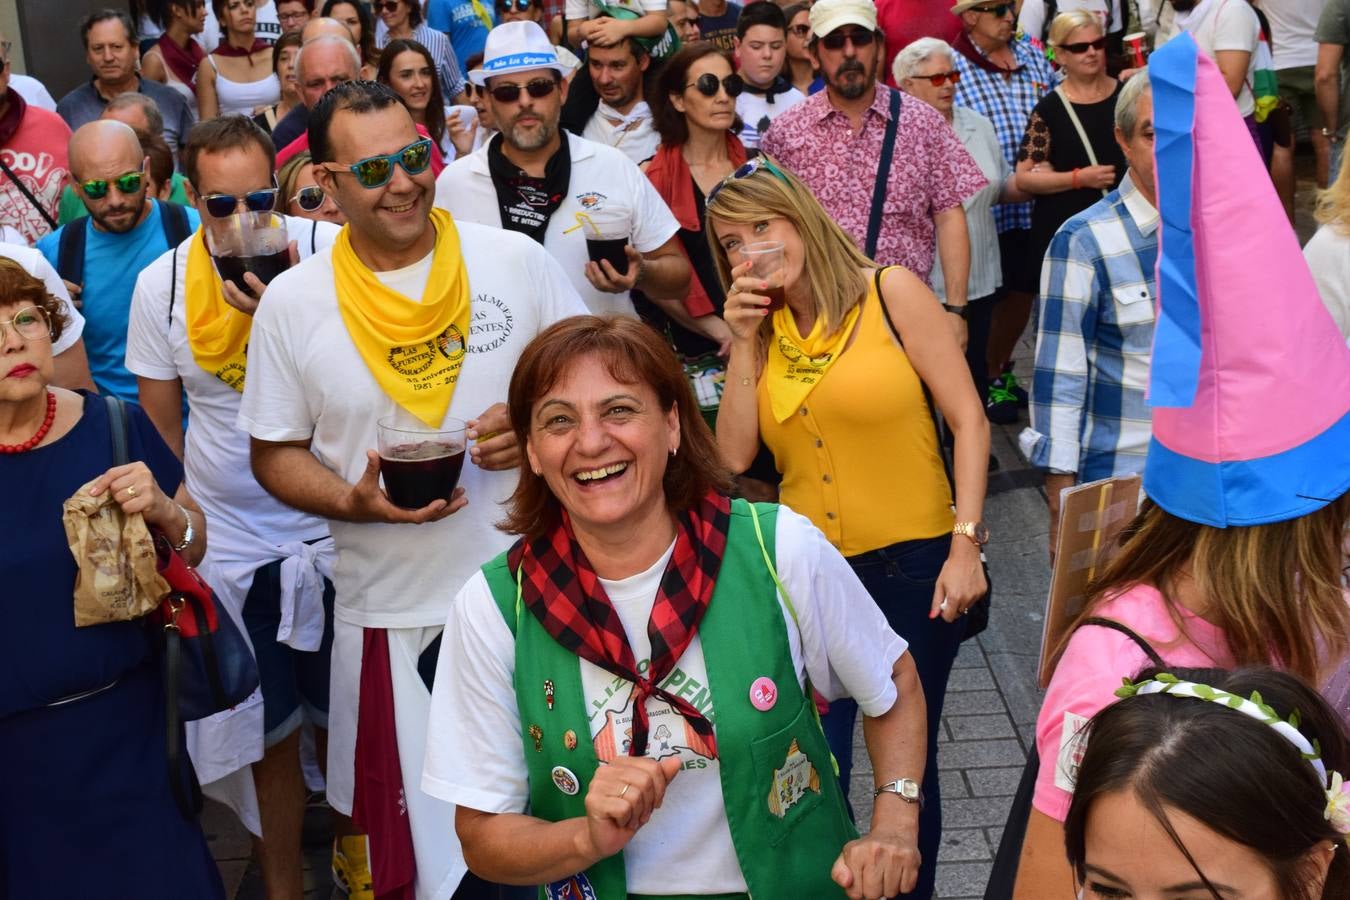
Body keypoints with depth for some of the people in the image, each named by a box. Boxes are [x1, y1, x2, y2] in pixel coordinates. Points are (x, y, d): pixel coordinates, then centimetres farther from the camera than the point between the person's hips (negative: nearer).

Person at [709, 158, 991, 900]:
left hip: (912, 563, -3)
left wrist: (966, 544, -14)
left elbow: (968, 420, -8)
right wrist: (744, 342, -8)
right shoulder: (762, 326, 5)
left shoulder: (889, 291, -6)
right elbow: (735, 455, -4)